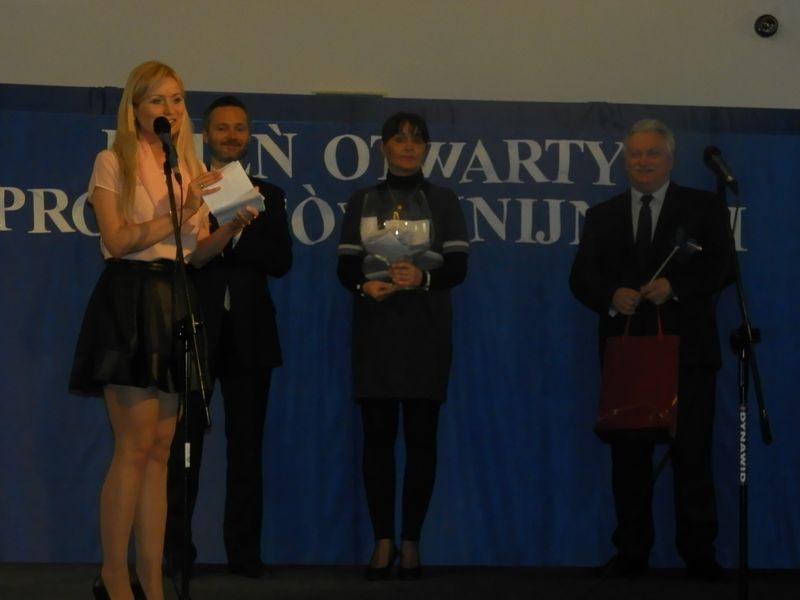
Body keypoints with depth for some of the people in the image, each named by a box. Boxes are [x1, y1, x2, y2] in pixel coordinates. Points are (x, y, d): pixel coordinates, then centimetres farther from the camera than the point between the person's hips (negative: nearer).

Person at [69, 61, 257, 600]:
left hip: (174, 303, 6)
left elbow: (197, 253, 14)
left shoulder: (194, 169, 16)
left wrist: (231, 227, -3)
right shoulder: (114, 163, -1)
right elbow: (117, 239, -12)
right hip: (129, 300, -6)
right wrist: (179, 214, -16)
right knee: (136, 446, -9)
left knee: (160, 450, 5)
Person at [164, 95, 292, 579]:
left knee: (247, 443, 4)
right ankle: (176, 548, 6)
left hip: (248, 330, 2)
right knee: (184, 441, 1)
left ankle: (245, 549, 7)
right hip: (195, 328, -2)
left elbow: (281, 260, -3)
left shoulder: (268, 195, 12)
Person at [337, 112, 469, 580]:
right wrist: (364, 285, -17)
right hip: (375, 329, 1)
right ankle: (383, 542, 5)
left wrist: (423, 278, -23)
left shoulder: (444, 201, 5)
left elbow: (458, 267, -2)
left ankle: (411, 542, 4)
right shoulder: (362, 202, 10)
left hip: (425, 330, -1)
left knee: (421, 435, -1)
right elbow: (345, 266, 5)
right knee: (377, 435, 0)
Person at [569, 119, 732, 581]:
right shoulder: (603, 216, 14)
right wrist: (612, 296, -16)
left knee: (693, 453, -2)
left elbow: (721, 266, -5)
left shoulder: (704, 208, 6)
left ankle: (700, 552, 2)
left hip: (687, 350, -3)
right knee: (628, 453, 5)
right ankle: (632, 551, 10)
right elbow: (581, 277, 6)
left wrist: (674, 286, -21)